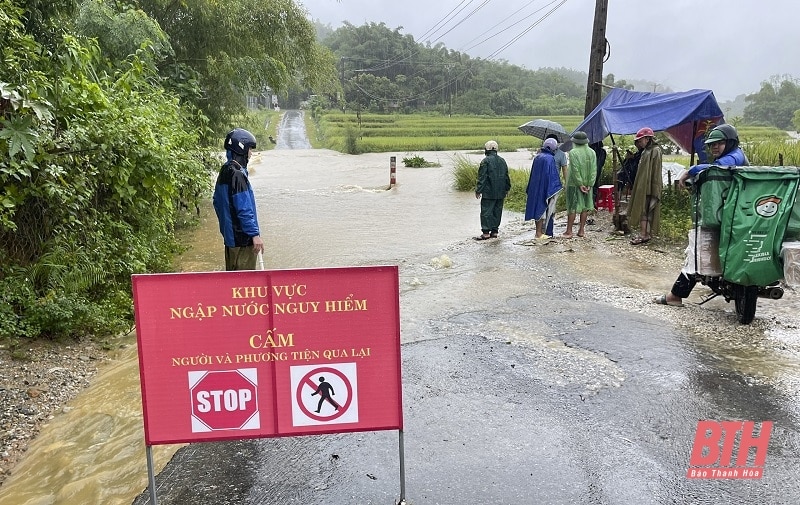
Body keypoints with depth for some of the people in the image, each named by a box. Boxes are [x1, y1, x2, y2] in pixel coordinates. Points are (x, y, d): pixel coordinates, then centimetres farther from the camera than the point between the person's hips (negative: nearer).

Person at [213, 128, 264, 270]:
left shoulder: (224, 171, 11)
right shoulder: (237, 174, -20)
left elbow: (217, 202, 19)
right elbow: (244, 209, -22)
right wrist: (255, 234, -19)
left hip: (230, 235, 10)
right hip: (242, 238, -10)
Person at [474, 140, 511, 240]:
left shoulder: (486, 161, -11)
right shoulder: (502, 161, 11)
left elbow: (482, 177, -13)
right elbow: (506, 177, 17)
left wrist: (478, 190, -9)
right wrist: (506, 189, 25)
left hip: (489, 192, -7)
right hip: (500, 193, 7)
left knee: (486, 211, -4)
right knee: (497, 211, 11)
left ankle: (486, 232, -6)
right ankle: (494, 231, 15)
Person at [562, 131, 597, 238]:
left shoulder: (573, 152, -13)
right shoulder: (592, 152, 3)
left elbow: (575, 170, -17)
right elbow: (594, 170, -2)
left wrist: (580, 184, -11)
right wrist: (589, 184, -3)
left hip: (574, 184, -5)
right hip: (587, 184, 5)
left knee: (572, 207, -1)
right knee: (585, 207, 11)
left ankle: (569, 231, 3)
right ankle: (581, 230, 16)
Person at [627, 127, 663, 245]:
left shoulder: (655, 151, -13)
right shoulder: (646, 151, 14)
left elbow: (656, 173, -16)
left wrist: (655, 192, -19)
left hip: (648, 188, -9)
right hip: (642, 187, 9)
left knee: (644, 211, -7)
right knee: (644, 211, 10)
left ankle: (643, 235, -4)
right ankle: (646, 234, 15)